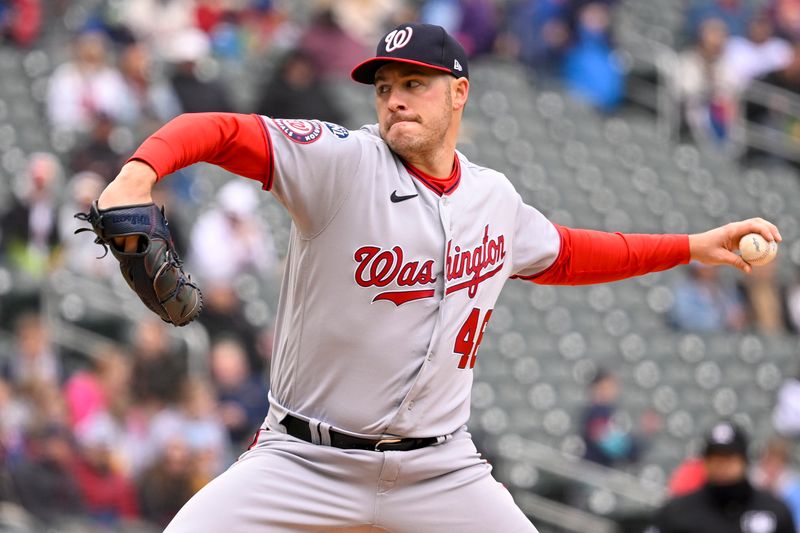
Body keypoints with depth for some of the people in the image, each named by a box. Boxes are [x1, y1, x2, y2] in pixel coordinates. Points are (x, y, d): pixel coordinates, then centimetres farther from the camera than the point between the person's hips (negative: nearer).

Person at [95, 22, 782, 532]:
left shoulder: (494, 198, 8)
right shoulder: (341, 163, -10)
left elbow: (560, 254, 28)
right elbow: (219, 131, -21)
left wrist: (692, 247, 26)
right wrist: (139, 174, -42)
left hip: (440, 472, 4)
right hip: (306, 460, -4)